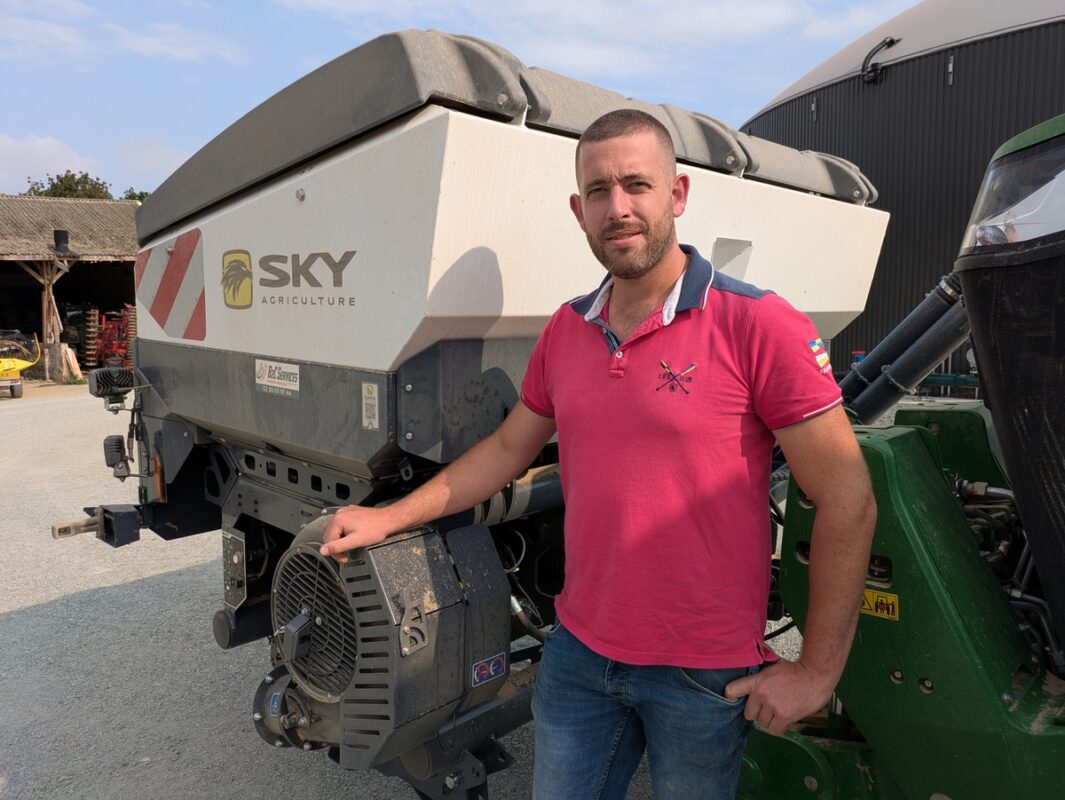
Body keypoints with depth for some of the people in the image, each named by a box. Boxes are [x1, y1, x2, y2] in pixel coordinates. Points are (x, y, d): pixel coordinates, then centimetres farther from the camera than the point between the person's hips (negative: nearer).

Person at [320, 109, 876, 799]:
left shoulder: (758, 323, -15)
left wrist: (816, 672, -11)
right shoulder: (565, 332, 2)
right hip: (579, 651, 5)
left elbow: (847, 499, -13)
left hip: (707, 675, -4)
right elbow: (508, 448, 13)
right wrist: (392, 518, 10)